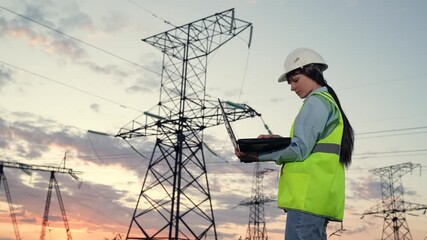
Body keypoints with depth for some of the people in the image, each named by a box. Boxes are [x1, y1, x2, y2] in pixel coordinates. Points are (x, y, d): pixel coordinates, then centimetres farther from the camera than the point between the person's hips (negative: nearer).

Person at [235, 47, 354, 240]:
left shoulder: (317, 101, -3)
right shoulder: (330, 102, 27)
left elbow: (300, 150, -13)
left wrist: (258, 154, -10)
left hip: (308, 195, -10)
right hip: (318, 197, 10)